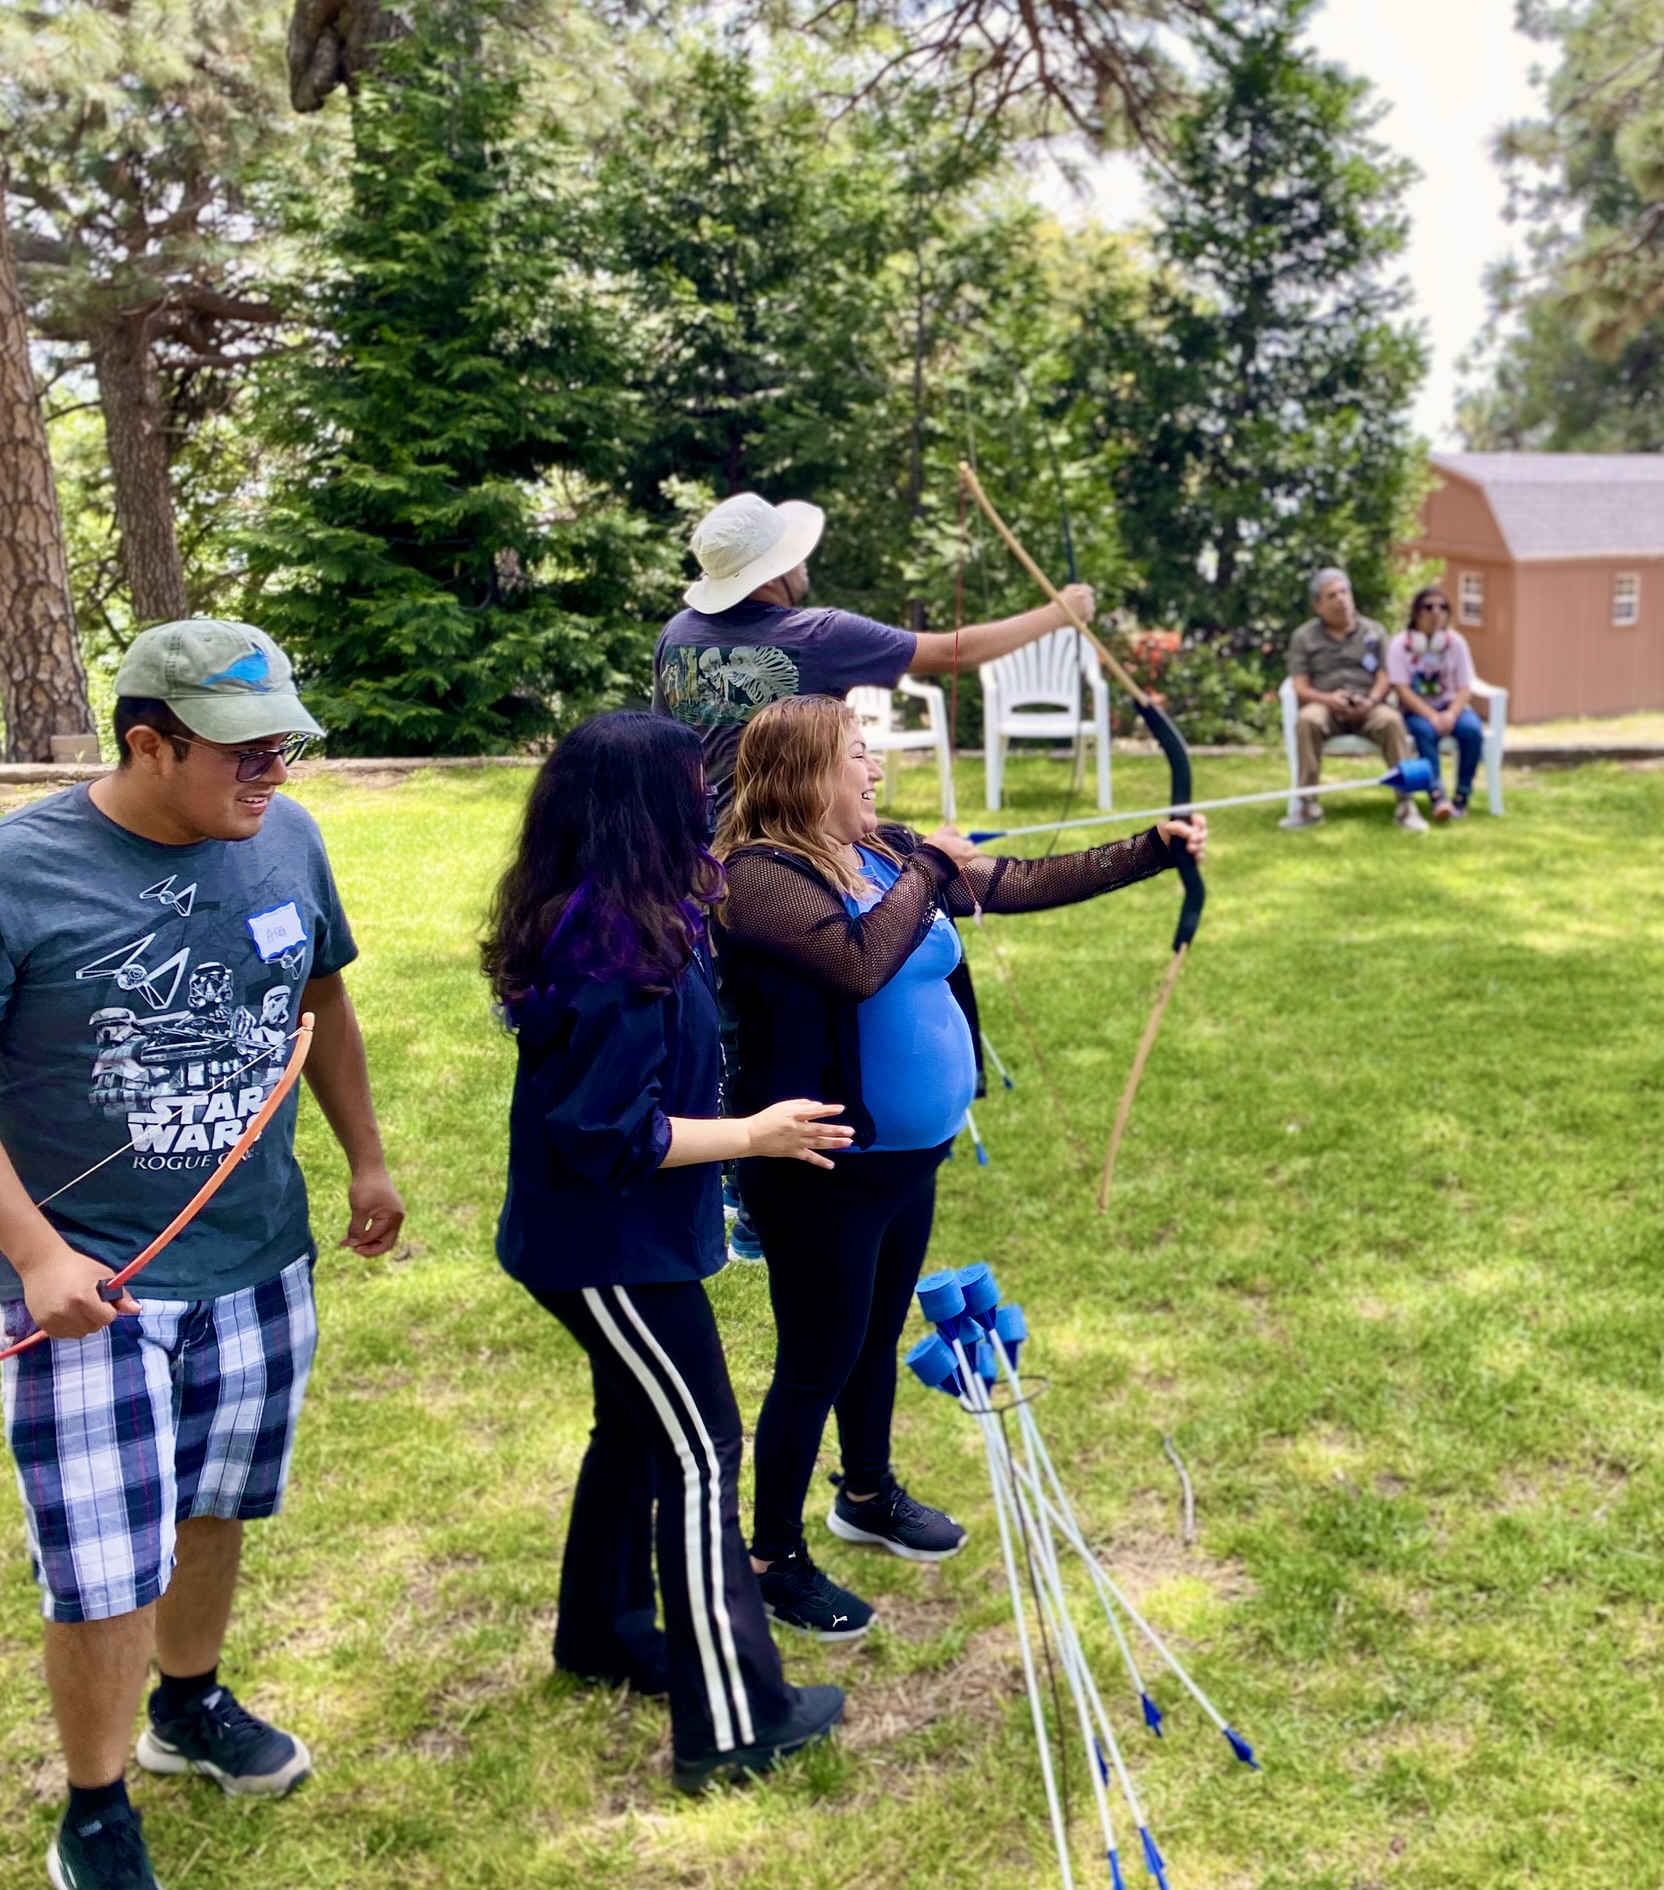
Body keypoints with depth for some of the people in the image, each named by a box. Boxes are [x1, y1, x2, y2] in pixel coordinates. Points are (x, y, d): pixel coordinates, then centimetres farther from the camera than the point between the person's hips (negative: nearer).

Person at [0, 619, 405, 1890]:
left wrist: (368, 1160, 15)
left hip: (260, 1262, 5)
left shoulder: (287, 838, -3)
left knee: (213, 1508, 21)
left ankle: (191, 1704, 47)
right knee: (107, 1572, 1)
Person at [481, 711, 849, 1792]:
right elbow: (611, 1134, -26)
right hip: (611, 1247, -10)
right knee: (700, 1454, -1)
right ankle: (732, 1724, 11)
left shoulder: (602, 924, 2)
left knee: (638, 1424, 23)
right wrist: (754, 1135, -18)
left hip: (605, 1236, 10)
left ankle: (602, 1635, 42)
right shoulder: (620, 956, -28)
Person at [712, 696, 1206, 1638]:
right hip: (825, 1172, -8)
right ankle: (776, 1557, 23)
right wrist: (932, 870, -22)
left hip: (911, 1153, 8)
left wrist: (1155, 848, 0)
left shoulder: (889, 852, 4)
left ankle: (869, 1495, 47)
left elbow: (1026, 884, 6)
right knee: (818, 1363, 4)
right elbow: (861, 961, -36)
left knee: (879, 1336, 25)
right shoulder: (761, 876, -20)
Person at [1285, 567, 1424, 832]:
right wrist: (1328, 698, -20)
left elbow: (1384, 678, 6)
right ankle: (1309, 805, -32)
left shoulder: (1373, 631, 14)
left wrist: (1372, 700, -17)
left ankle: (1405, 803, -29)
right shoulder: (1304, 637, 9)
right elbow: (1300, 688, 1)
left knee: (1391, 720, -33)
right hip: (1326, 706, -1)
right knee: (1308, 719, -36)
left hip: (1367, 708, 1)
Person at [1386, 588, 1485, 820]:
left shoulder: (1455, 642, 1)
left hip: (1450, 707, 2)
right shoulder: (1400, 644, -6)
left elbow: (1465, 689, -2)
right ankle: (1438, 795, -40)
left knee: (1472, 729, -28)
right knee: (1425, 731, -36)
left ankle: (1462, 797, -20)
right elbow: (1403, 690, -13)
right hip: (1416, 710, -2)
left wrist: (1451, 714, -22)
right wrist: (1432, 716, -25)